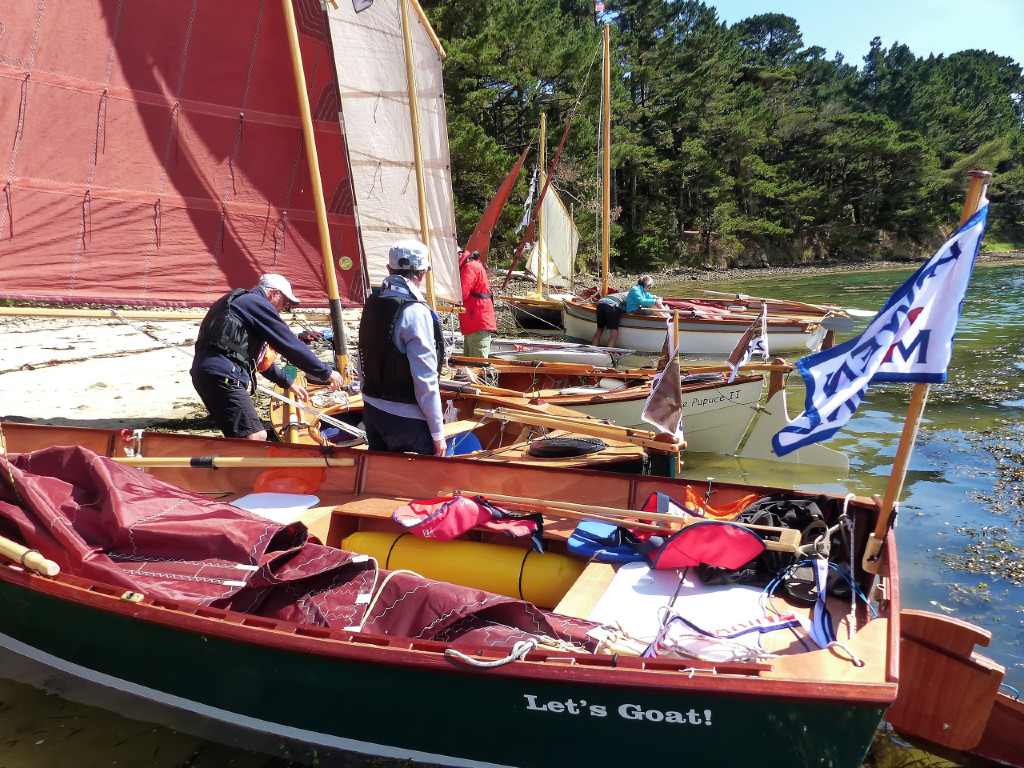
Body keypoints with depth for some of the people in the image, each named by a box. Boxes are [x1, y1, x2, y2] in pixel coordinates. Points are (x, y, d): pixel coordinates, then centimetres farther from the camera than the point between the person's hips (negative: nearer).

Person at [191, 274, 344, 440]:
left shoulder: (242, 301, 28)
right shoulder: (257, 303, -3)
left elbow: (260, 358, 35)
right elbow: (290, 344, -7)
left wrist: (288, 383, 38)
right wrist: (326, 372, 0)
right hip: (222, 376, -11)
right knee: (256, 436, -16)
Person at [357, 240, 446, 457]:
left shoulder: (371, 304, 5)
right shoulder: (415, 312, -18)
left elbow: (363, 362, 12)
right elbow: (425, 381, -19)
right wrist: (438, 433, -12)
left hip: (372, 413, 8)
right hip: (406, 420, -8)